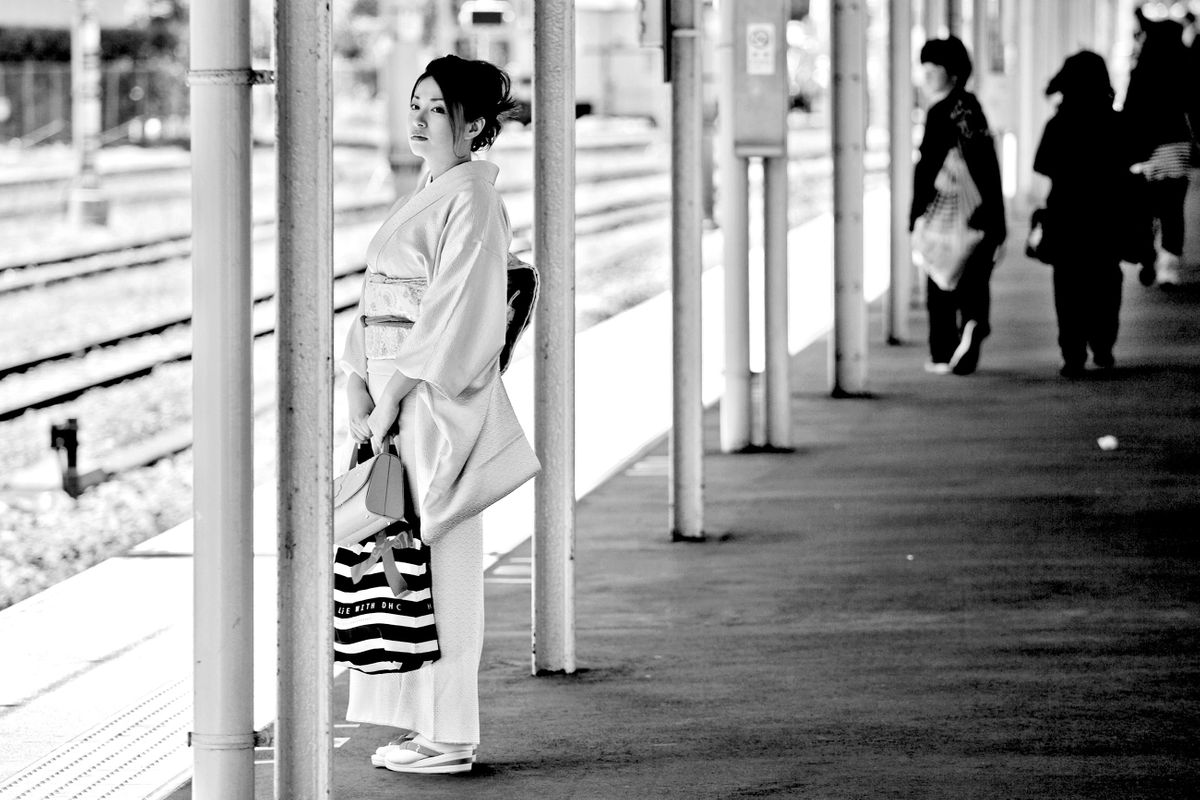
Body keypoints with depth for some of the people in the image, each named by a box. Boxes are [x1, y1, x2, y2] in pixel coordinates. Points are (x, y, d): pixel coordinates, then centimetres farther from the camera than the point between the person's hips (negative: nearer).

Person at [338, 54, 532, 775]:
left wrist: (393, 397, -18)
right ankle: (422, 723, 16)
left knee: (439, 558, -5)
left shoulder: (472, 201, -11)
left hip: (440, 399, -9)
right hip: (395, 395, 9)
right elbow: (379, 305, 15)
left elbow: (454, 316, -18)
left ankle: (450, 737, -1)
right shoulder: (423, 199, 17)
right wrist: (358, 385, 3)